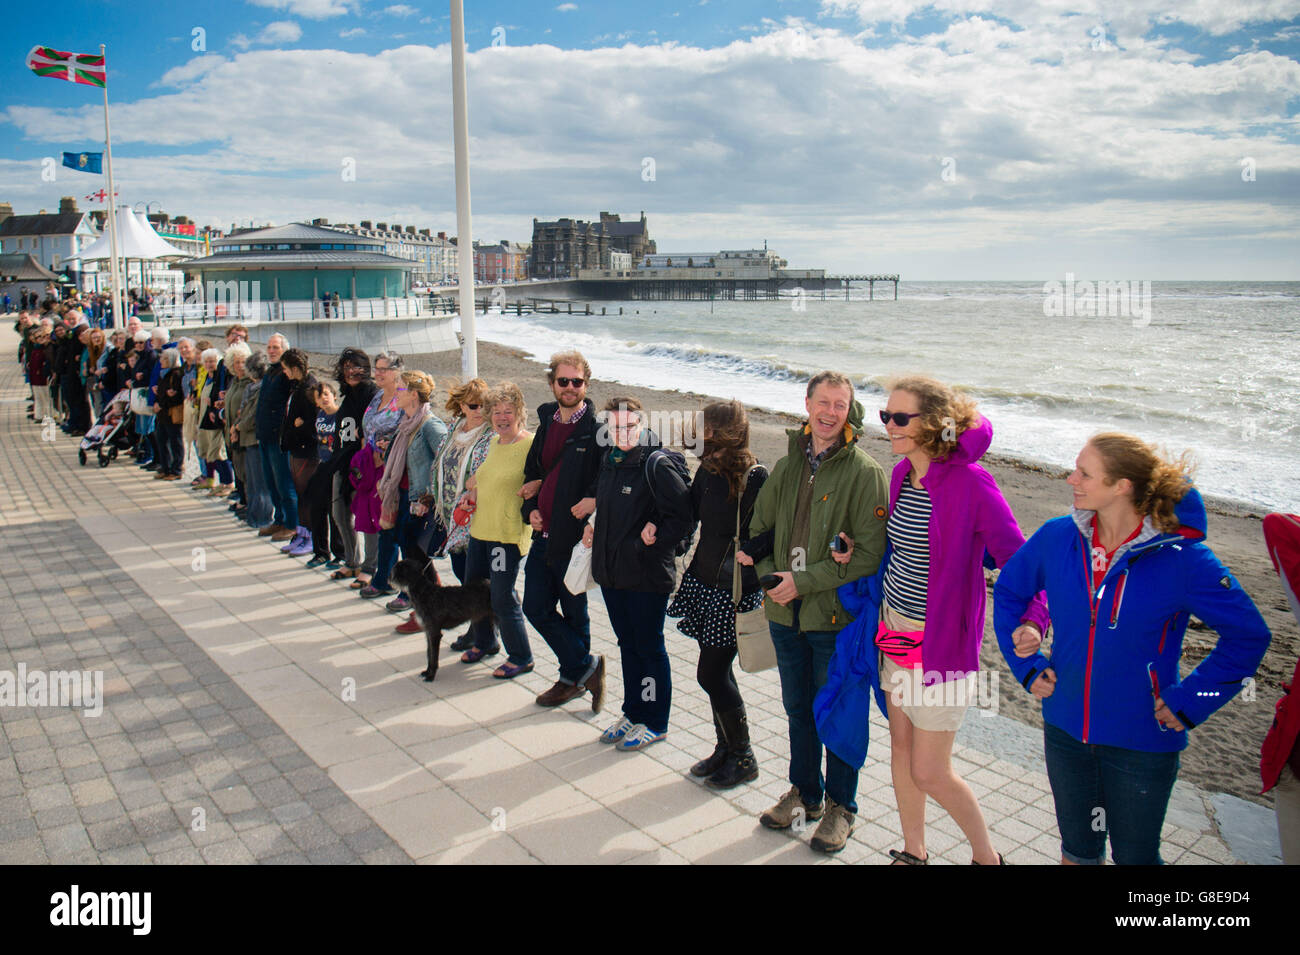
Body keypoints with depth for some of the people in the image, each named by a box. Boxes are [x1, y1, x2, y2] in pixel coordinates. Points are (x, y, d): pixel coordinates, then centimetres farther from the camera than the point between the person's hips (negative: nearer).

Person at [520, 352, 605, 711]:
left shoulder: (597, 428, -10)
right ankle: (585, 667, 21)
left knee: (574, 612, 7)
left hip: (575, 536, -7)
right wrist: (530, 509, 6)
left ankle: (574, 677, 25)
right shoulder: (546, 424, 12)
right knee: (535, 608, 8)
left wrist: (594, 500, -24)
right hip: (544, 534, 7)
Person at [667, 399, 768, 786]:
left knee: (711, 673, -2)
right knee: (716, 672, 16)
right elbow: (690, 515, 14)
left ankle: (743, 758, 17)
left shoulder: (755, 477, -16)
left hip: (734, 590, -7)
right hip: (704, 581, 7)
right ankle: (725, 749, 32)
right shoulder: (708, 470, 6)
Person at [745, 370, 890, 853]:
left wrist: (804, 581, -18)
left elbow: (869, 554, -17)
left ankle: (839, 805, 28)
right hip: (786, 613, 5)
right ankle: (804, 792, 38)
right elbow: (759, 529, 16)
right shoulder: (787, 467, 7)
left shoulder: (864, 472, -11)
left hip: (836, 615, -5)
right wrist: (770, 575, -2)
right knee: (797, 709, 19)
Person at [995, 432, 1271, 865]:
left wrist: (1188, 702, -12)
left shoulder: (1180, 558, -19)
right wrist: (1027, 666, 2)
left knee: (1134, 855, 16)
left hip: (1142, 742, -3)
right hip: (1065, 730, 3)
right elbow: (1008, 591, 8)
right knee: (1078, 846, 21)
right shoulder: (1058, 537, -8)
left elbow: (1248, 635, -9)